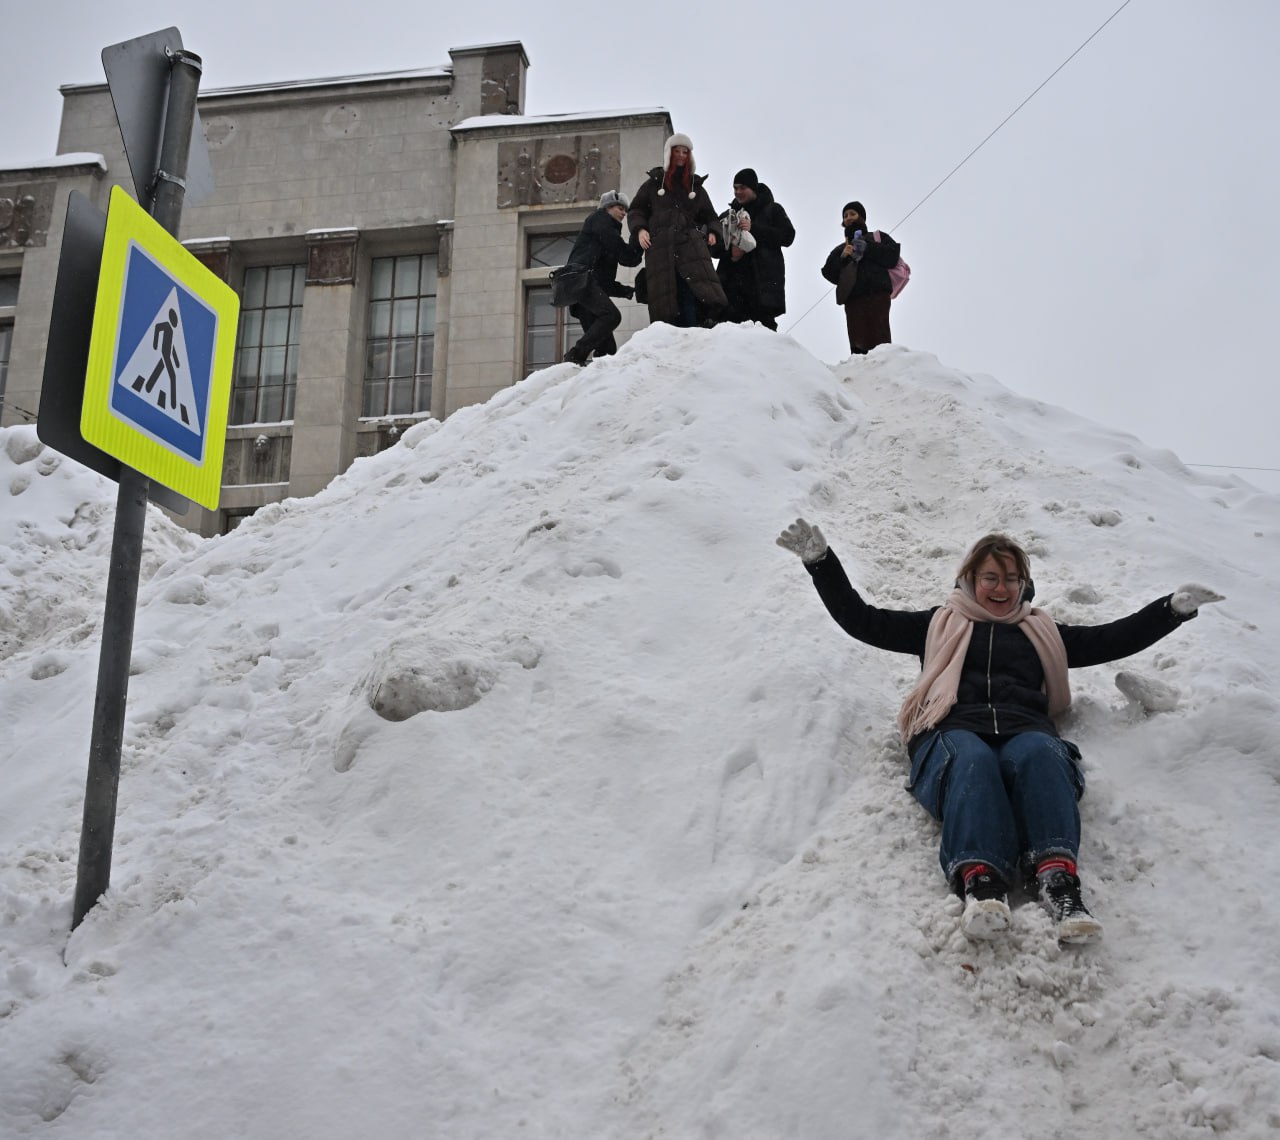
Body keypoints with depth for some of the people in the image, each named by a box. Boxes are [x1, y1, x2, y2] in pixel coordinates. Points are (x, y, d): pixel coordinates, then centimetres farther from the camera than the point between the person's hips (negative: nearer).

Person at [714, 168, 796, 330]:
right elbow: (714, 247, 18)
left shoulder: (772, 210, 13)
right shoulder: (728, 215, 22)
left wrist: (754, 228, -9)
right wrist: (729, 251, -5)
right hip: (733, 280, 3)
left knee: (764, 323, -15)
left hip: (764, 280, -3)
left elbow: (788, 236, -1)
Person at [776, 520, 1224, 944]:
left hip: (1025, 729, 2)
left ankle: (1058, 878, -55)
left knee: (1039, 755, -37)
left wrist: (1175, 607, 21)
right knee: (973, 761, -39)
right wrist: (819, 560, 17)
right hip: (954, 731, -1)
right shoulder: (939, 625, 31)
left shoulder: (1043, 631, 36)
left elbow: (1113, 638, 31)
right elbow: (860, 619, 25)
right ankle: (980, 880, -58)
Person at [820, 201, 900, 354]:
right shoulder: (840, 249, 29)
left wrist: (868, 249, -3)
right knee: (857, 341, -11)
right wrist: (842, 257, 0)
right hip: (852, 297, 3)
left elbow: (893, 255, 4)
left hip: (877, 294, -3)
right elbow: (829, 273, 15)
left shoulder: (878, 237, 20)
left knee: (879, 337, -18)